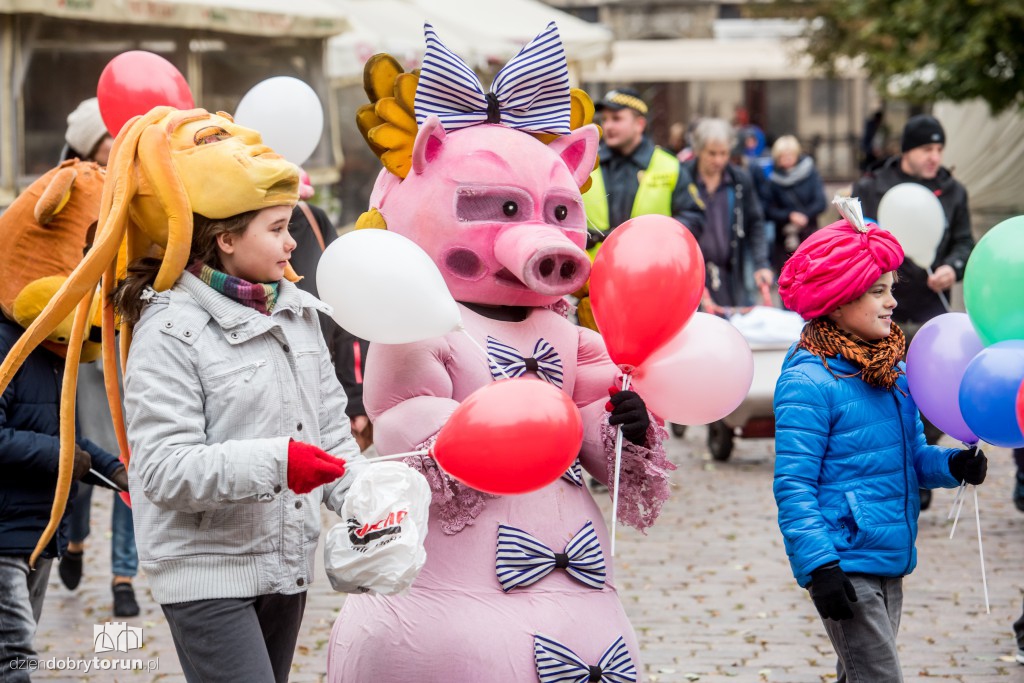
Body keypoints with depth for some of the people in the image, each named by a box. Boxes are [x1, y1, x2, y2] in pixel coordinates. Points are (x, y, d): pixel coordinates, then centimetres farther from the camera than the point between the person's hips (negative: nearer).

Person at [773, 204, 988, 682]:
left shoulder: (893, 370, 10)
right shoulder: (808, 382, -14)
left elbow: (911, 457, 19)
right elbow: (793, 486, -16)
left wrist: (951, 464, -2)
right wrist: (819, 565, -21)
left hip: (890, 563, 8)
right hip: (845, 566, -8)